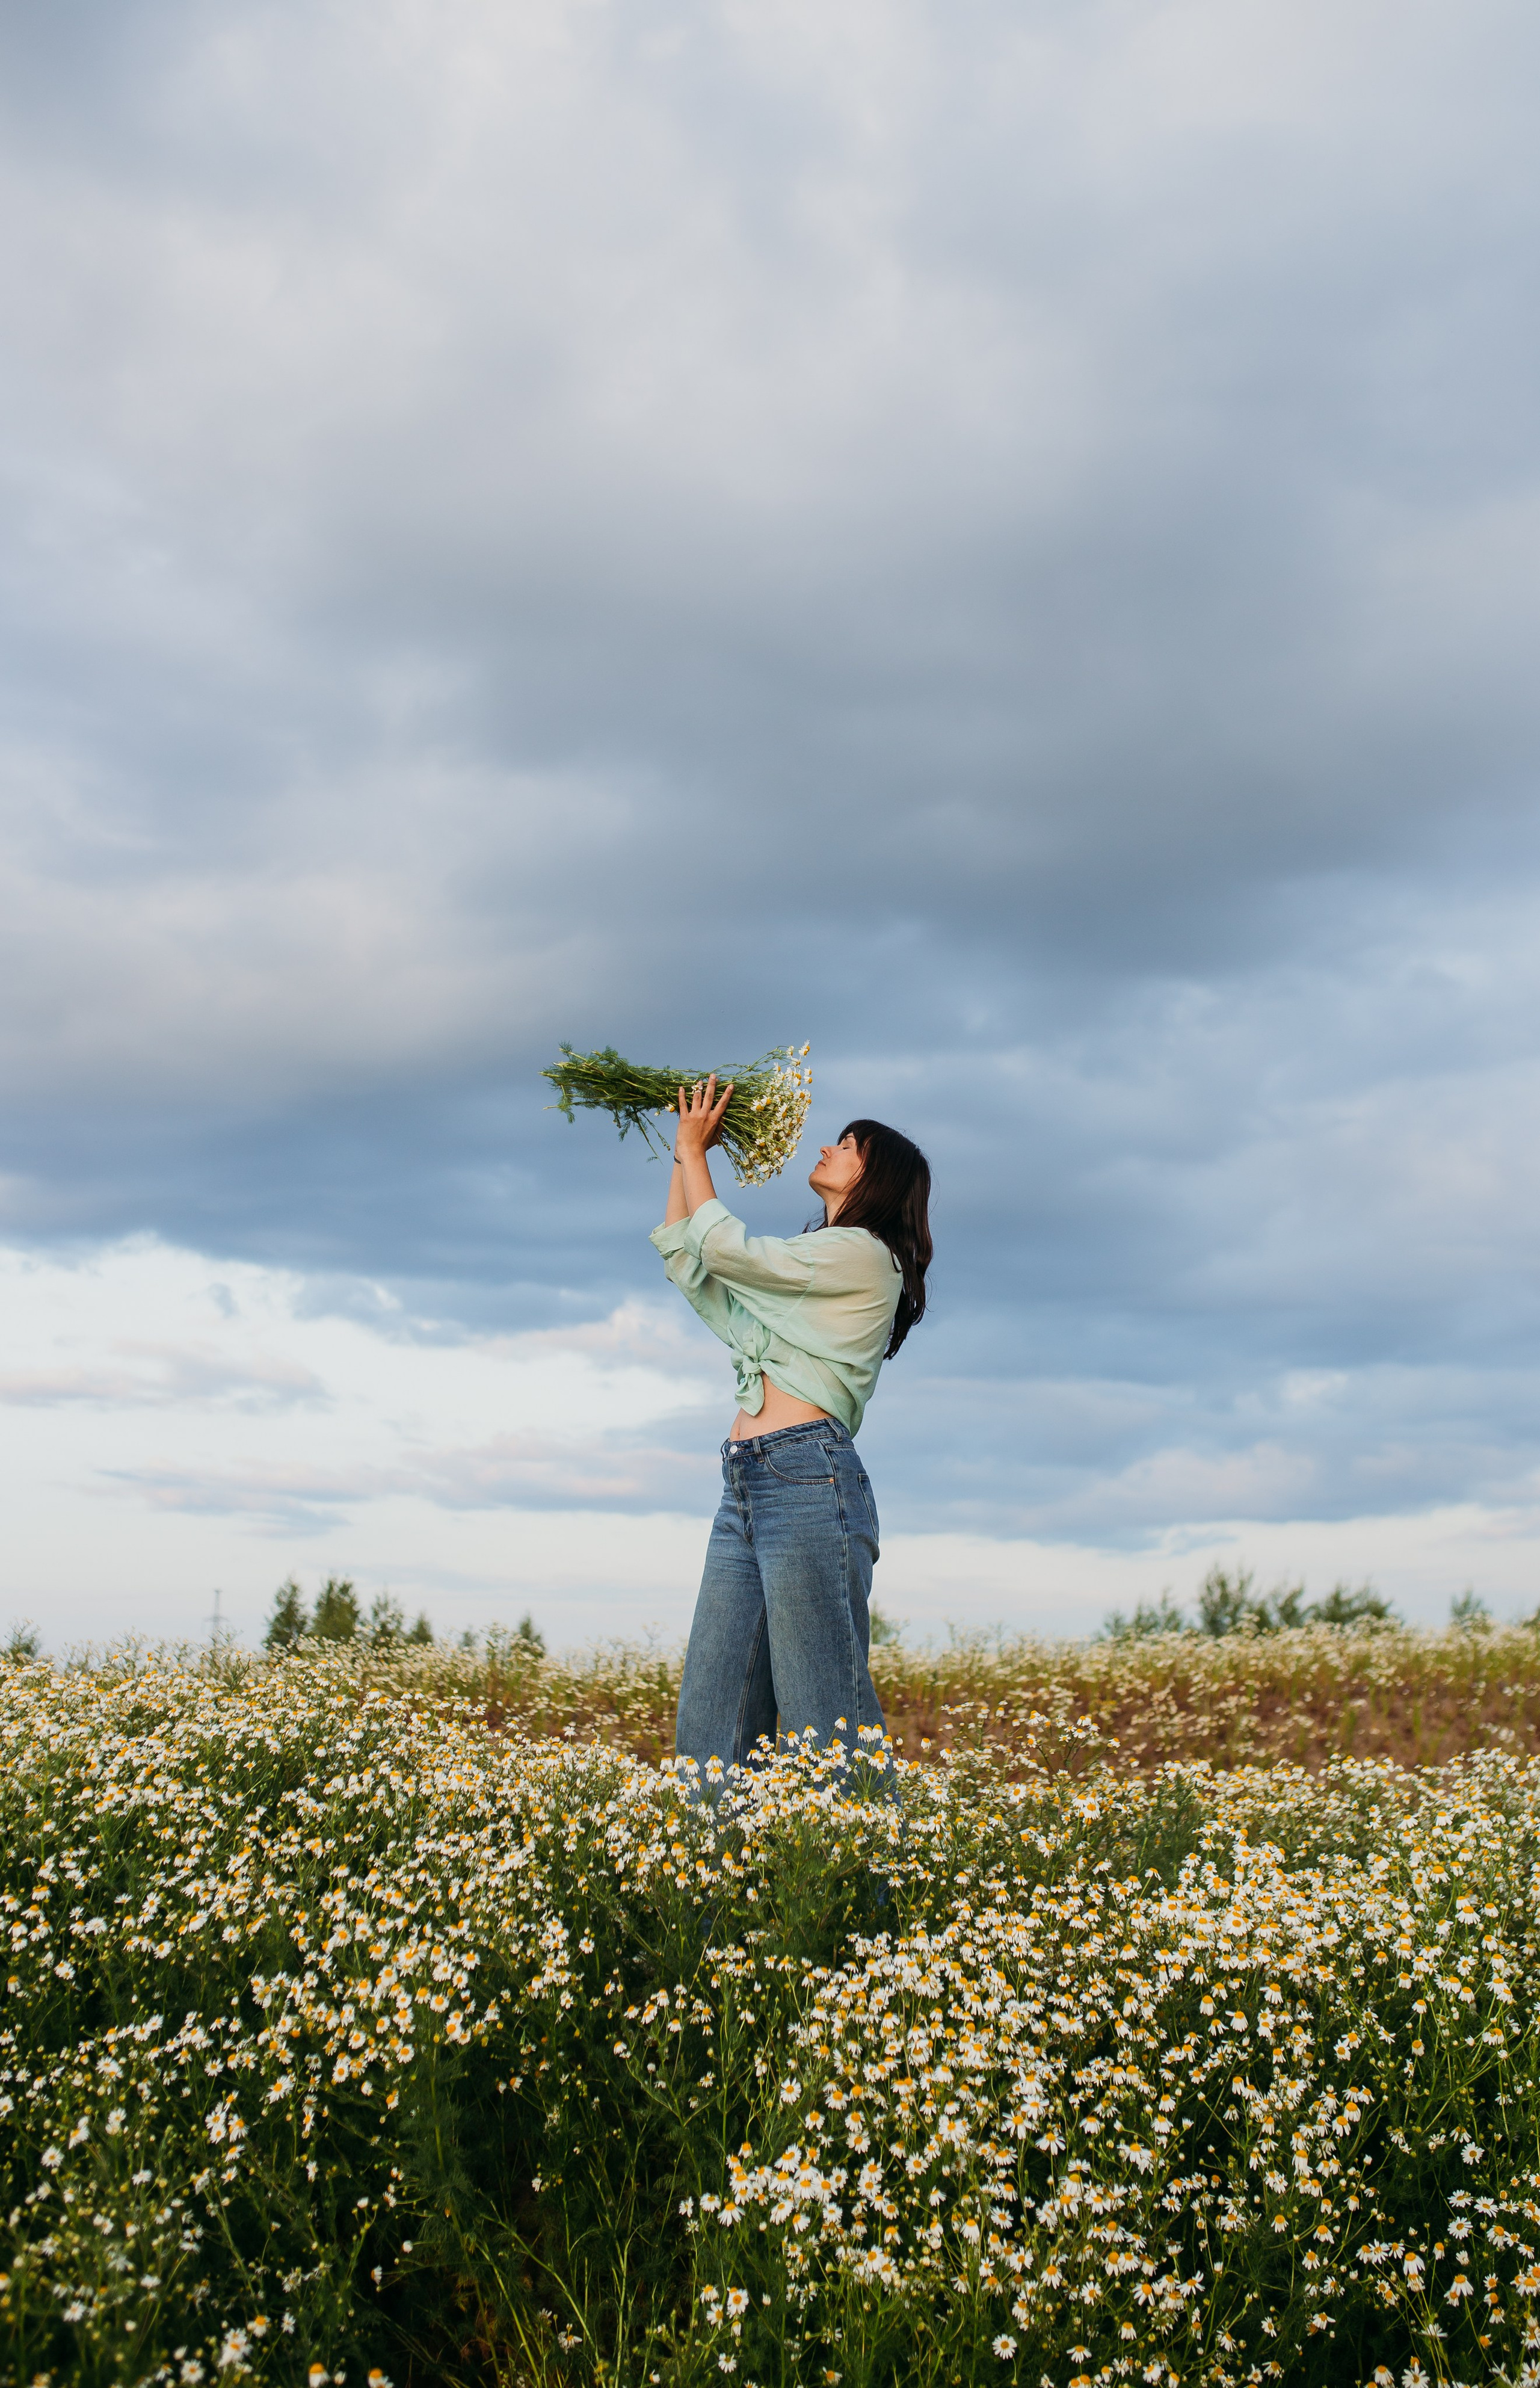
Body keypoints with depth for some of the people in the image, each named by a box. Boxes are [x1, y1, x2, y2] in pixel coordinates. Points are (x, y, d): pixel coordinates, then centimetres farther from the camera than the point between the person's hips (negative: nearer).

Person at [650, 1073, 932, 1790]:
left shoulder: (864, 1255, -1)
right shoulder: (806, 1269, 26)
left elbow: (724, 1247, 0)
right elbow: (685, 1262, 29)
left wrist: (694, 1151, 13)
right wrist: (685, 1155, 25)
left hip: (808, 1480, -9)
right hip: (744, 1489, 9)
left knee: (824, 1717, -11)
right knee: (711, 1719, 3)